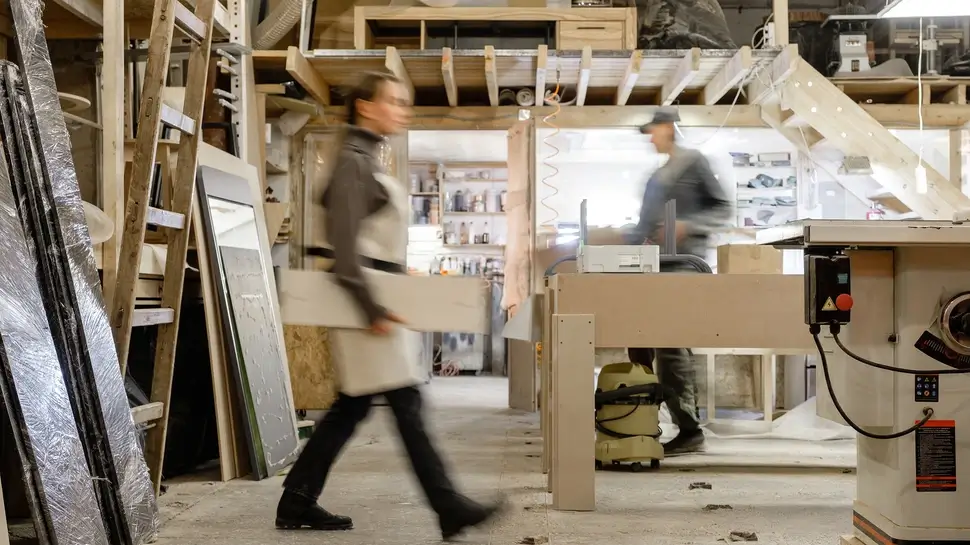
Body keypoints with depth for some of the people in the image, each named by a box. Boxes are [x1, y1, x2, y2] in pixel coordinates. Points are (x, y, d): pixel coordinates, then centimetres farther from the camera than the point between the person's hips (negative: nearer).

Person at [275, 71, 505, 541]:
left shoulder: (367, 160, 18)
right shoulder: (353, 161, -11)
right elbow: (344, 246, -19)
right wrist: (372, 310, -23)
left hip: (376, 296, 10)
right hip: (365, 299, -10)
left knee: (352, 406, 11)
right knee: (406, 403, -6)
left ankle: (297, 503, 19)